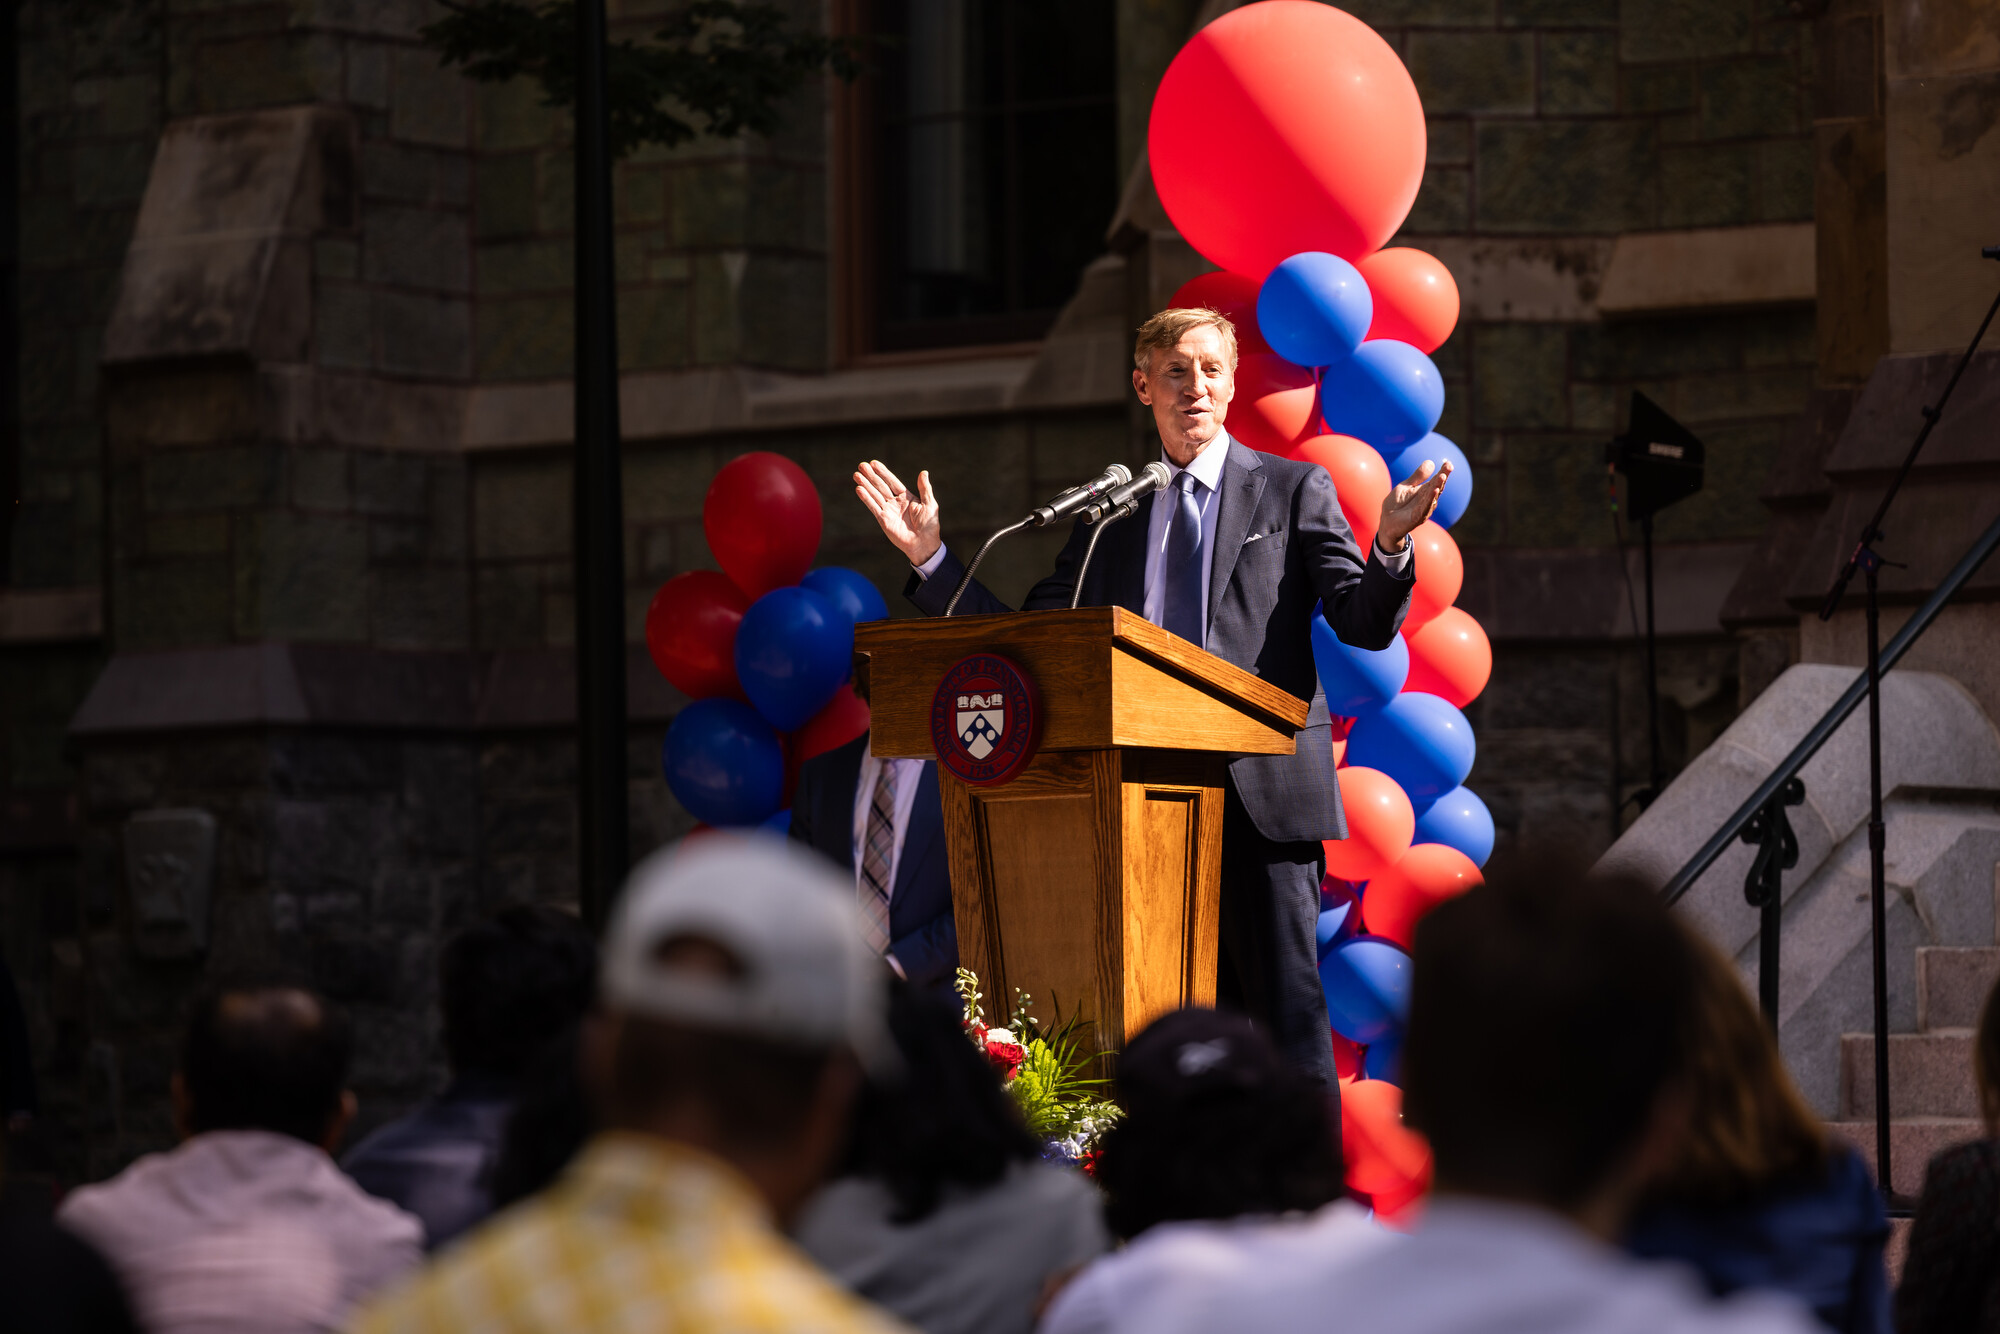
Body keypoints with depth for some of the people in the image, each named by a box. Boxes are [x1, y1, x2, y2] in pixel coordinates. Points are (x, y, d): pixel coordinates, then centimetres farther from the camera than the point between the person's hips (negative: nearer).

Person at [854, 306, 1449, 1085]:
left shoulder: (1294, 489, 6)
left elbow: (1367, 626, -2)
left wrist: (1390, 546, -22)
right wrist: (929, 558, 7)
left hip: (1261, 790, -4)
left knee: (1286, 1007, -8)